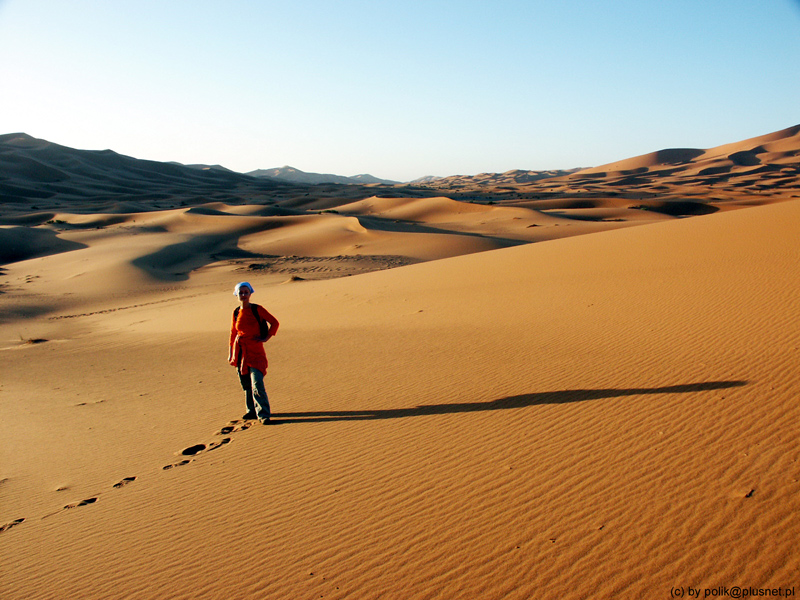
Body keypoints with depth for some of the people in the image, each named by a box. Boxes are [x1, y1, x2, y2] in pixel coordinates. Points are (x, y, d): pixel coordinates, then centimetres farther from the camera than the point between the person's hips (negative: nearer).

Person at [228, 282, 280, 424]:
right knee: (246, 384, 10)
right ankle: (252, 411, 25)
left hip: (255, 351, -5)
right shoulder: (236, 313, 7)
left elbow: (275, 322, 2)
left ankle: (264, 414, -13)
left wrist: (266, 338, -5)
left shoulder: (257, 309, -6)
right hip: (240, 351, 5)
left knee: (257, 384, -15)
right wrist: (230, 352, 17)